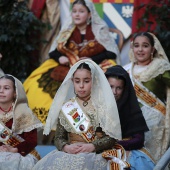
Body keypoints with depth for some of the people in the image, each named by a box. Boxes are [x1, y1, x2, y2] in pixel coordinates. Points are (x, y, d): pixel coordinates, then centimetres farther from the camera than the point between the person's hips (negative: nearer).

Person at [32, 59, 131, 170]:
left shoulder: (102, 106, 4)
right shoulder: (66, 107, 12)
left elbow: (111, 138, 0)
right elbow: (59, 138, 10)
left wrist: (92, 146, -15)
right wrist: (66, 147, -11)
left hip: (95, 156, -3)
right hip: (69, 154, 3)